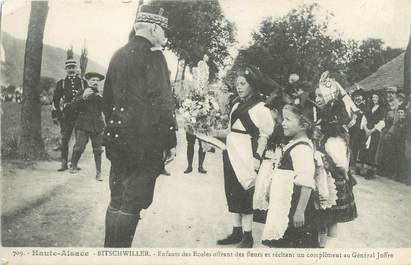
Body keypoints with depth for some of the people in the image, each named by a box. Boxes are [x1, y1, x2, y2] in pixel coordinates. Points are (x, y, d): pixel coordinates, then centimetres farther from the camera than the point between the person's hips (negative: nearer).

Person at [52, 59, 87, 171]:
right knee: (64, 139, -2)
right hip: (66, 115, 0)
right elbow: (55, 100, 10)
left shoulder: (83, 82, 11)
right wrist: (56, 115, 1)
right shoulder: (61, 83, 10)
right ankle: (64, 163, 5)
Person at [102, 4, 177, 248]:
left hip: (117, 139, 8)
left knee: (117, 200, 16)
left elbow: (108, 98, 18)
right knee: (132, 204, -1)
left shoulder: (118, 55, 12)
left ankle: (110, 247, 25)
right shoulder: (153, 56, -11)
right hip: (144, 141, -8)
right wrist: (171, 142, -12)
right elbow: (161, 102, -16)